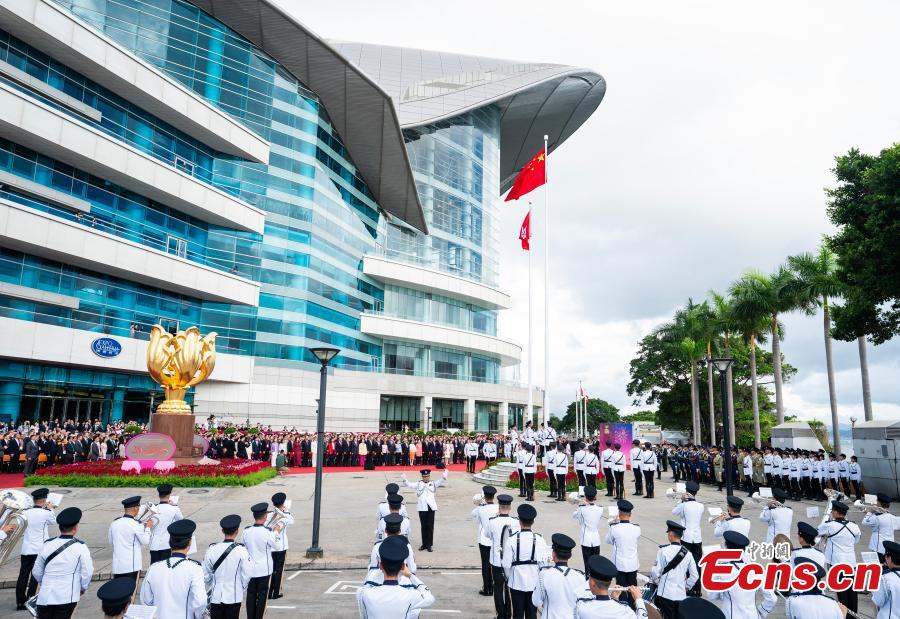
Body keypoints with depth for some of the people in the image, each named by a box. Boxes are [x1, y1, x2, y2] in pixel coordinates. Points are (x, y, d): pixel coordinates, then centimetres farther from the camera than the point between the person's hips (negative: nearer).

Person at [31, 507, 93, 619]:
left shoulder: (47, 545, 1)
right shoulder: (80, 547, -9)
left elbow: (36, 572, 12)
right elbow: (87, 572, -8)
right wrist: (83, 588, 12)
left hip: (45, 597, 3)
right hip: (67, 597, -3)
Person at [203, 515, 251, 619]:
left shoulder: (212, 549, -10)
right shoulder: (241, 550, -16)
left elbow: (206, 575, 0)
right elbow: (246, 575, -9)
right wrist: (242, 588, 10)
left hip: (216, 595, 2)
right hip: (234, 596, -2)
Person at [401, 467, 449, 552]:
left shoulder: (433, 484, 9)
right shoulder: (418, 484, 9)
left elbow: (441, 481, -3)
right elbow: (409, 484, 1)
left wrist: (444, 476, -22)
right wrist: (405, 479, -18)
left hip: (431, 507, 0)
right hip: (422, 507, 0)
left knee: (430, 526, 0)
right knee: (423, 526, 8)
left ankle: (429, 545, 5)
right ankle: (424, 544, 17)